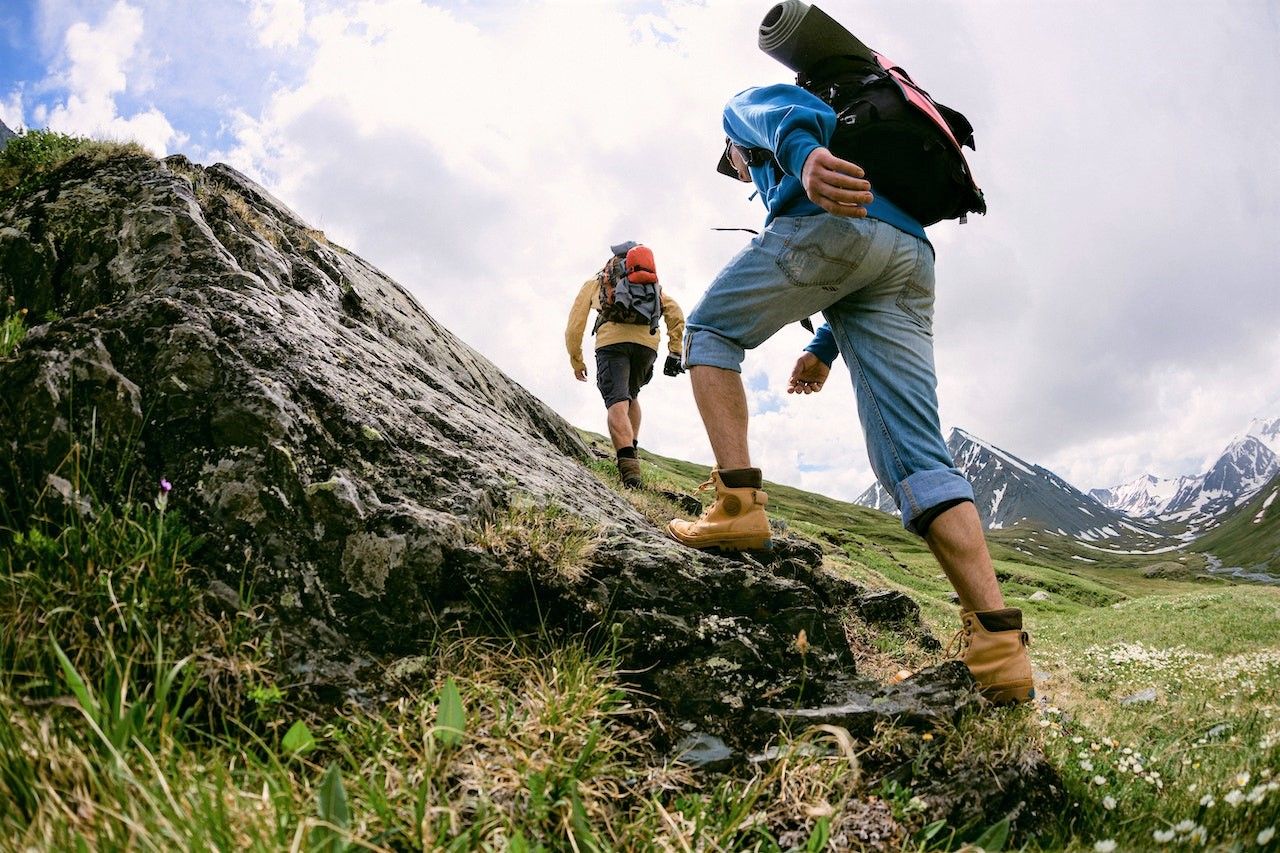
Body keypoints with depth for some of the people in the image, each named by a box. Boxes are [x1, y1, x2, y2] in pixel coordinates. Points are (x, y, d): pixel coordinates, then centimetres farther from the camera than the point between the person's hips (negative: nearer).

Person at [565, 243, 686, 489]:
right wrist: (675, 352, 15)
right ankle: (632, 449, 14)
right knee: (631, 396, 27)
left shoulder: (594, 283, 28)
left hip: (611, 340, -3)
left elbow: (575, 326, 20)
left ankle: (629, 468, -34)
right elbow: (675, 313, 17)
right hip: (647, 342, 3)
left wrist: (576, 362, 29)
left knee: (617, 404, -15)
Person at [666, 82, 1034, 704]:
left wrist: (806, 157, -23)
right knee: (915, 457, -3)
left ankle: (739, 502, -6)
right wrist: (824, 348, 37)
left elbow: (784, 114, -1)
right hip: (911, 254, 7)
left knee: (710, 331, 14)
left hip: (832, 220, -6)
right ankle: (999, 640, -14)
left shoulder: (746, 104, 28)